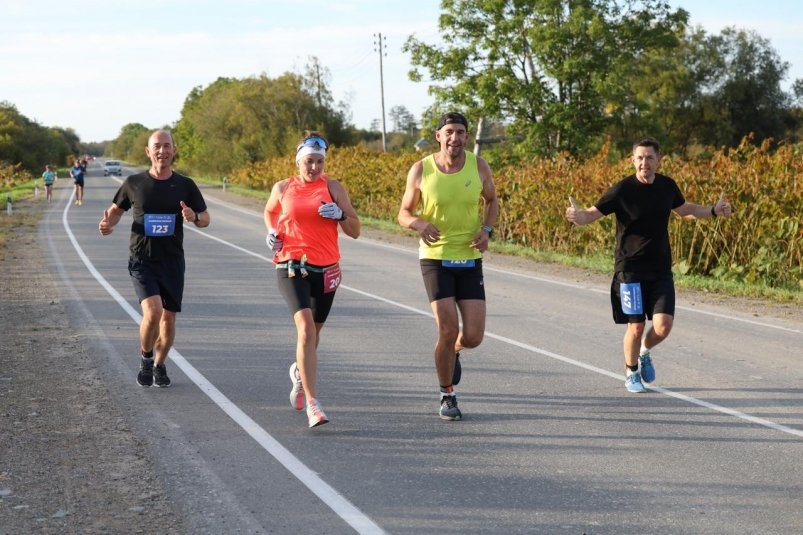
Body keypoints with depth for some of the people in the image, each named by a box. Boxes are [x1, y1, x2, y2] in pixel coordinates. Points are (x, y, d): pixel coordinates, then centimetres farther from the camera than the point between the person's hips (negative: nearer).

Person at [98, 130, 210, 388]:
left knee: (168, 319, 6)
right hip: (142, 260, -2)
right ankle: (146, 358, 6)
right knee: (153, 312, -20)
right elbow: (117, 209, 14)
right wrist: (108, 224, -8)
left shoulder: (185, 185, 1)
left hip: (172, 261, 2)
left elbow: (205, 218, 9)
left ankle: (159, 365, 29)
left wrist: (194, 217, -15)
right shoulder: (134, 183, -1)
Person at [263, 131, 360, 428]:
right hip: (291, 267, -2)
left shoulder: (333, 188, 2)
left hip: (326, 269, 2)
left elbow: (355, 231, 3)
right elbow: (270, 211, 26)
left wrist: (340, 215, -17)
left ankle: (299, 372, 50)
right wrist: (272, 231, 6)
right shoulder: (282, 188, 5)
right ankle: (312, 404, -23)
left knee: (313, 333, 14)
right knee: (305, 328, -21)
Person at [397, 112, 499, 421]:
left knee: (473, 337, -3)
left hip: (470, 260, 2)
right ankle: (447, 396, 10)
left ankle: (454, 351, 37)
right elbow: (404, 213, 3)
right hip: (435, 259, -2)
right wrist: (420, 224, -21)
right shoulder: (421, 170, -7)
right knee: (448, 331, -12)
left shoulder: (478, 167, -3)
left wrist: (486, 230, -6)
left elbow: (492, 201, 14)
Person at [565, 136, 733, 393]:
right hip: (630, 270, -3)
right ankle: (631, 373, 25)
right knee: (636, 327, -2)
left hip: (661, 269, 3)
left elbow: (684, 210, 22)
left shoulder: (667, 186, 3)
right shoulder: (622, 189, -11)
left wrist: (713, 211, 11)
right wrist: (578, 216, -32)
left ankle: (645, 352, 26)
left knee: (663, 326, -8)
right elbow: (592, 214, -10)